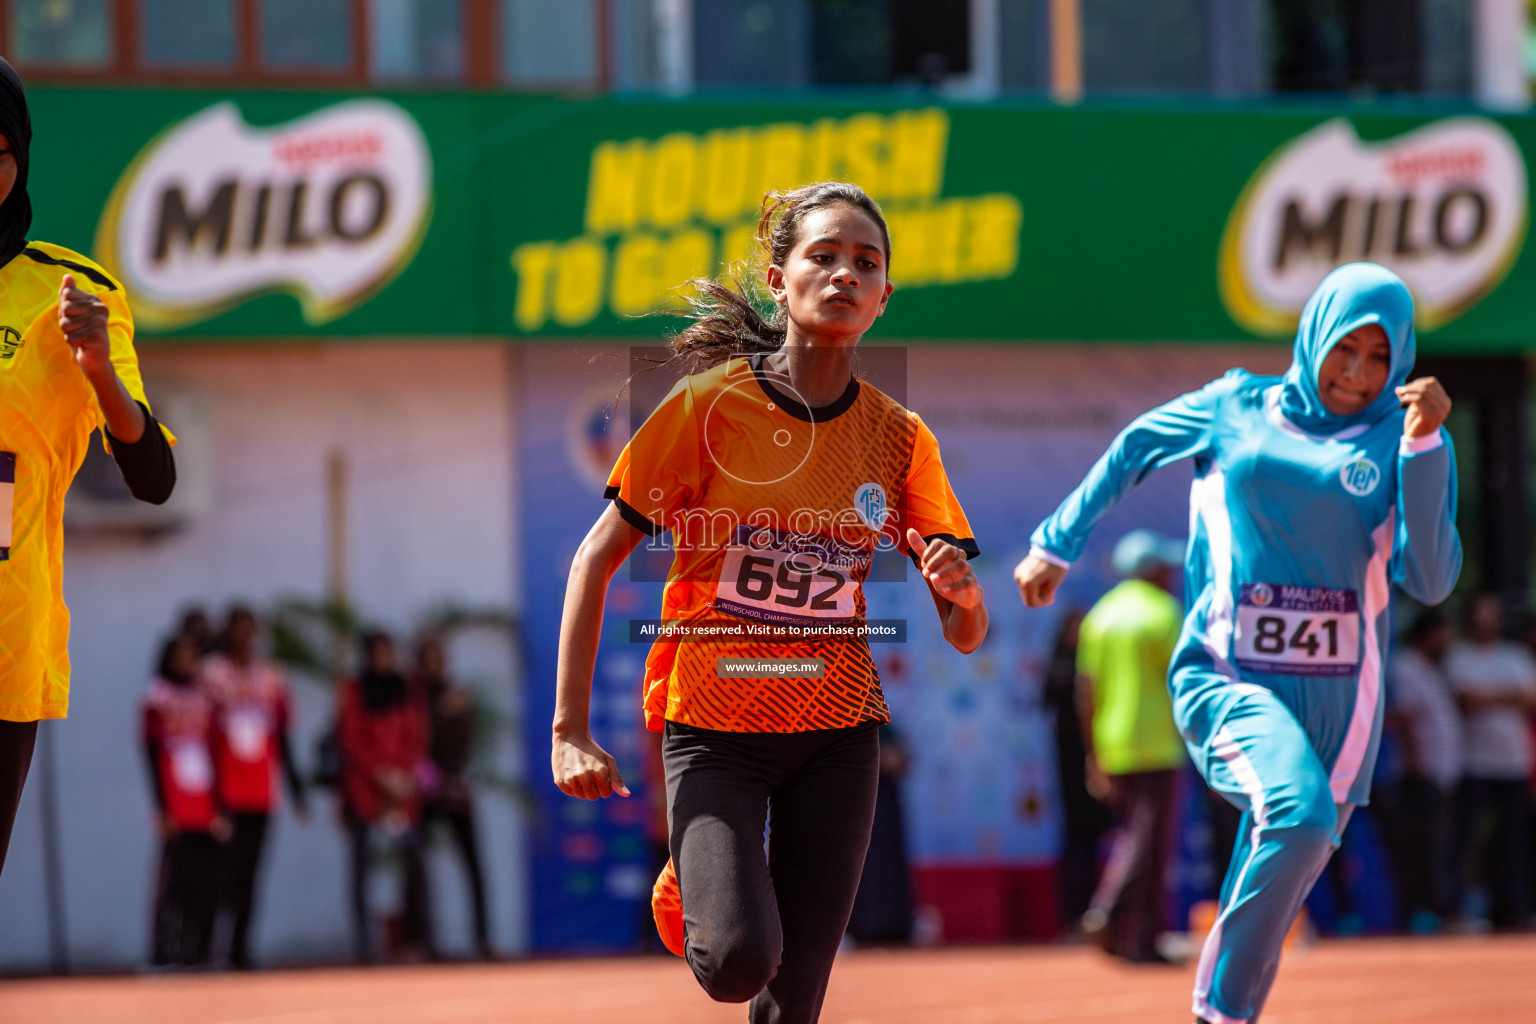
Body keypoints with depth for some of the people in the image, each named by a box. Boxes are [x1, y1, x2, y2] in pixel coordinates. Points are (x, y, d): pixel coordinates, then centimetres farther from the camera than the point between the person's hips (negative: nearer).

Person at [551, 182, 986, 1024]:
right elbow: (596, 560, -4)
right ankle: (695, 888, 14)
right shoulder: (708, 407, -7)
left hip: (836, 732, 3)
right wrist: (569, 728, -11)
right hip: (713, 725, -3)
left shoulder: (899, 439, 2)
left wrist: (959, 590, -23)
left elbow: (967, 636, 1)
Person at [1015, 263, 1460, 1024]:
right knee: (1298, 813, -28)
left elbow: (1429, 581, -8)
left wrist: (1425, 446, -16)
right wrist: (1057, 545, 25)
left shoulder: (1404, 443, 4)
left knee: (1274, 882, 3)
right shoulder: (1236, 411, 6)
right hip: (1228, 681, -2)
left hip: (1339, 698, 2)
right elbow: (1136, 446, 23)